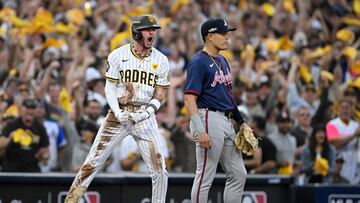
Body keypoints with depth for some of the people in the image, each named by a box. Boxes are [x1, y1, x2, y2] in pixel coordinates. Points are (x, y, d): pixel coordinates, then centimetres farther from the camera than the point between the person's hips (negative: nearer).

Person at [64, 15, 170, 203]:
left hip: (145, 117, 1)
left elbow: (160, 94, 3)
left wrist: (148, 111, -16)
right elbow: (110, 88, 0)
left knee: (159, 169, -5)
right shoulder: (118, 55, -1)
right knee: (93, 162, -6)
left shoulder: (161, 60, 3)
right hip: (119, 114, -1)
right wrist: (118, 113, -14)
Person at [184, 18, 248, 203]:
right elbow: (189, 98, -17)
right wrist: (200, 131, -25)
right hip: (209, 119, -10)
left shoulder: (222, 61, 17)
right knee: (205, 176, -7)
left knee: (238, 174, 10)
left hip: (226, 122, 10)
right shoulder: (198, 62, -11)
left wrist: (241, 122, 20)